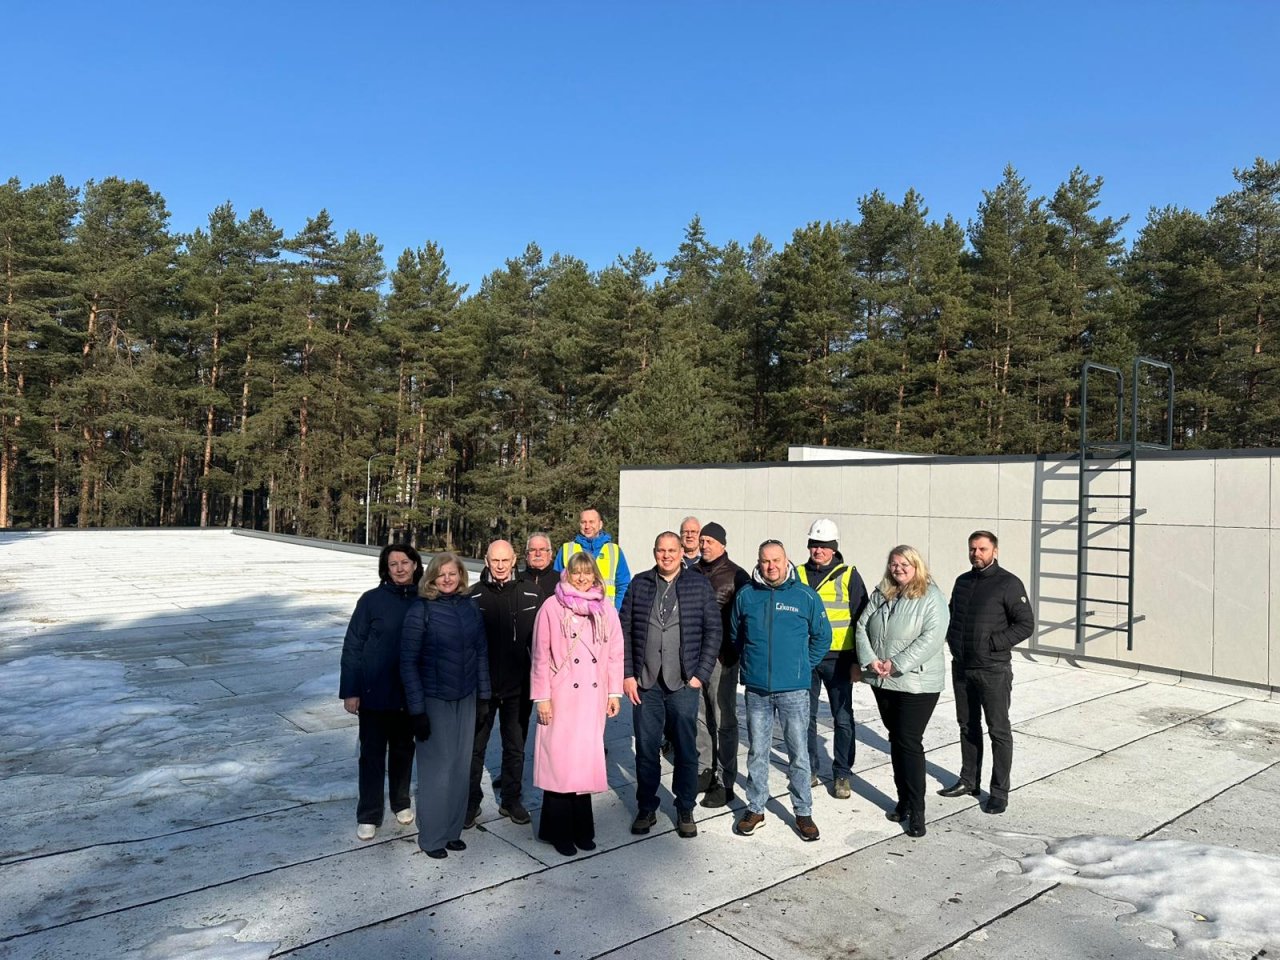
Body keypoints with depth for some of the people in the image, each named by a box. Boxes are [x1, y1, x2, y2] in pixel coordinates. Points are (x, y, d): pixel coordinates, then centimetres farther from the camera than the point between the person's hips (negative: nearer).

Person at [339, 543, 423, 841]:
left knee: (403, 749, 18)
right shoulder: (372, 600, -9)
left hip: (410, 693, 2)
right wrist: (350, 691, -8)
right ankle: (369, 815, 21)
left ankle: (401, 803, 36)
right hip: (375, 693, -2)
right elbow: (352, 647, -6)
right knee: (372, 753, 7)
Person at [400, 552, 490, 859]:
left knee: (461, 767, 11)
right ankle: (432, 836, 19)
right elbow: (408, 661, -10)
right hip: (434, 699, -4)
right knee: (437, 768, 3)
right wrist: (417, 708, -14)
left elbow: (481, 652, 9)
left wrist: (484, 695, 7)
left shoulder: (470, 606, 3)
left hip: (466, 698, 4)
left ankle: (453, 830, 27)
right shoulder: (420, 610, -10)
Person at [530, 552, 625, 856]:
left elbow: (615, 653, 8)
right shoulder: (552, 607, -3)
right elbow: (541, 655, -3)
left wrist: (615, 692, 5)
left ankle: (581, 828, 21)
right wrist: (542, 696, -5)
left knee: (586, 760, 8)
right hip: (561, 697, -3)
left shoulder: (606, 610, 6)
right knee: (559, 760, 1)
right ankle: (559, 831, 14)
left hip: (593, 697, 3)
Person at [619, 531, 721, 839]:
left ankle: (685, 811, 23)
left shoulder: (700, 585, 1)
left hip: (684, 684, -1)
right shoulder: (639, 584, 5)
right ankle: (646, 809, 25)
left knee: (686, 750, 7)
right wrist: (627, 674, -1)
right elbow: (625, 631, 5)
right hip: (644, 684, 1)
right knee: (646, 750, 9)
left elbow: (713, 631, 0)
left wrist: (700, 675, -6)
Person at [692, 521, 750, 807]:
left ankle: (725, 782, 11)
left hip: (721, 657, -5)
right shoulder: (694, 572, 8)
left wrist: (734, 651, -9)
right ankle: (705, 771, 27)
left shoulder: (736, 576, -5)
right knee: (700, 717, 13)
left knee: (724, 721, 3)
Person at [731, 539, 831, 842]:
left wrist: (803, 666, 4)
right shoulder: (746, 595, 2)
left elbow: (822, 637, 6)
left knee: (799, 753, 5)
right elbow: (735, 635, 16)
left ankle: (803, 812, 19)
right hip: (756, 689, 2)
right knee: (757, 752, 12)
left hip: (793, 689, -2)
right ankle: (755, 809, 25)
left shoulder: (806, 596, -4)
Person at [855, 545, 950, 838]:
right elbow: (862, 627, 6)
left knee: (910, 742, -6)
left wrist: (896, 664, -21)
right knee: (896, 740, 14)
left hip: (917, 684, -6)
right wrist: (869, 660, -10)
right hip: (883, 682, 6)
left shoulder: (931, 598, -9)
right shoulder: (881, 595, 9)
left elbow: (931, 638, -19)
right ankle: (904, 800, 27)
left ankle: (916, 810, 4)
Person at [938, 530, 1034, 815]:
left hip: (993, 669, -6)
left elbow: (1026, 624, -12)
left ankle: (999, 791, 11)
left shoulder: (1008, 584, -10)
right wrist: (953, 640, 5)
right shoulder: (962, 581, 10)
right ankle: (969, 780, 28)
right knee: (968, 726, 16)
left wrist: (992, 643, -18)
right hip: (961, 667, 7)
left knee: (999, 730, 2)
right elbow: (951, 615, 23)